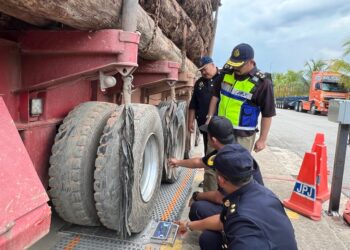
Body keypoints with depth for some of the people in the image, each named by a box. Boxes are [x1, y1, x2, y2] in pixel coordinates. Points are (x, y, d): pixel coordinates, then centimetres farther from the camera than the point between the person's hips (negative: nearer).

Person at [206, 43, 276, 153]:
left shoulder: (262, 82, -15)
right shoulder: (226, 72, 0)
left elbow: (267, 114, -10)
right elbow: (215, 96, 12)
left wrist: (262, 139, -9)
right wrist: (210, 117, 7)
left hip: (243, 136, -5)